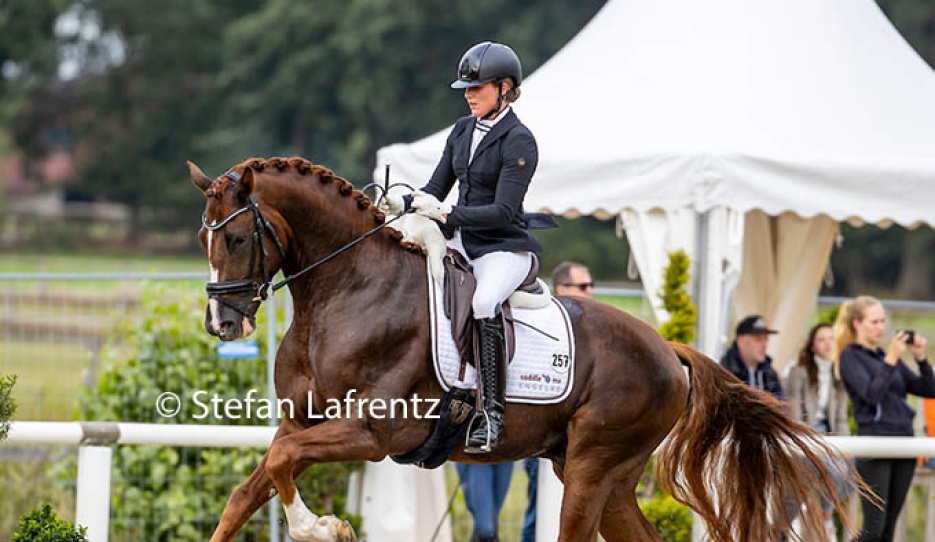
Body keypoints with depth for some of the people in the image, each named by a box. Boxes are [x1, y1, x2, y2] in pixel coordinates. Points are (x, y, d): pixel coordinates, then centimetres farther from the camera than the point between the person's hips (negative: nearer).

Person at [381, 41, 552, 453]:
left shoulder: (518, 141, -12)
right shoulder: (463, 130, 11)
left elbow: (503, 211, -19)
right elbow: (437, 188, 14)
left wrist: (449, 214, -28)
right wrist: (405, 203, -7)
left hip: (505, 248, -9)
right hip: (463, 242, 9)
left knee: (482, 304, -35)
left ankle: (491, 412, -33)